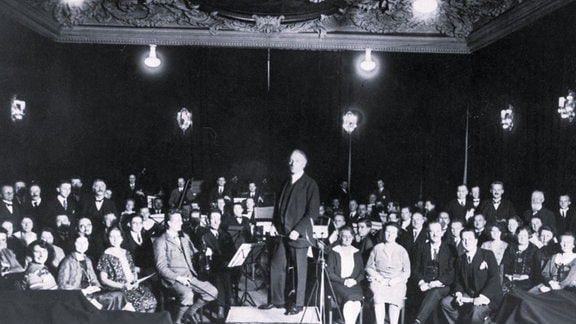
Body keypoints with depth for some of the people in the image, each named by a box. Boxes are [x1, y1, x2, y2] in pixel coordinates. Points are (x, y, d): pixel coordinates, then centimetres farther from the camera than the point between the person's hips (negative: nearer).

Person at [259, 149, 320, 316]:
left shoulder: (310, 184, -7)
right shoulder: (286, 183, 13)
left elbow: (313, 212, -11)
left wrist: (298, 230, -17)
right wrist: (274, 224, 6)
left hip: (299, 234, -6)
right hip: (282, 232, 6)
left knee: (300, 270, 3)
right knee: (276, 266, 9)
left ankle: (298, 304, 16)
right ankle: (276, 300, 22)